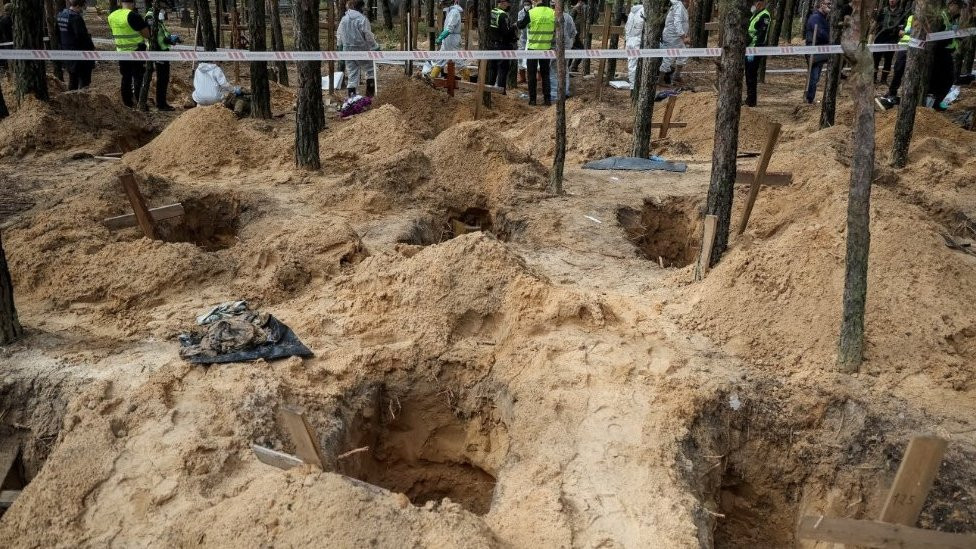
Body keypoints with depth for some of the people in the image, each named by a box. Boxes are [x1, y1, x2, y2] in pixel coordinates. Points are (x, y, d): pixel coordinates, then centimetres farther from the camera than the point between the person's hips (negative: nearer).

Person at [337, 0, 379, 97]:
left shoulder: (344, 19, 6)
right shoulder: (362, 19, -14)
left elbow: (339, 35, 12)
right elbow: (368, 36, -13)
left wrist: (341, 47, 23)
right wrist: (376, 46, -2)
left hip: (348, 50, 6)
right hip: (361, 50, -6)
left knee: (351, 74, 11)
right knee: (371, 70, 11)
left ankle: (352, 96, 10)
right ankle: (370, 92, 7)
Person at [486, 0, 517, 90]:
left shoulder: (491, 13, 6)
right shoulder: (503, 15, -18)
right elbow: (506, 32, -21)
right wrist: (513, 27, -4)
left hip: (491, 44, 8)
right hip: (502, 46, -8)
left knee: (491, 67, 14)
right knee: (503, 68, -1)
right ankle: (501, 89, -1)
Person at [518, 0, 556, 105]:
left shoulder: (531, 13, -13)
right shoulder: (553, 13, -5)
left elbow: (521, 26, 1)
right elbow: (556, 31, 5)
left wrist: (518, 22, 21)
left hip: (533, 47, -2)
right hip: (546, 48, 2)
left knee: (532, 74, 8)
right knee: (545, 74, 12)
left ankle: (532, 99, 7)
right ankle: (547, 99, 10)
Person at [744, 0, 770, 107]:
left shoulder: (764, 16, -12)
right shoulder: (755, 15, 18)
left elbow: (761, 35, -20)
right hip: (749, 49, 9)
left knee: (752, 75, -6)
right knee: (748, 75, 14)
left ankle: (751, 101, -1)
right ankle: (749, 98, 22)